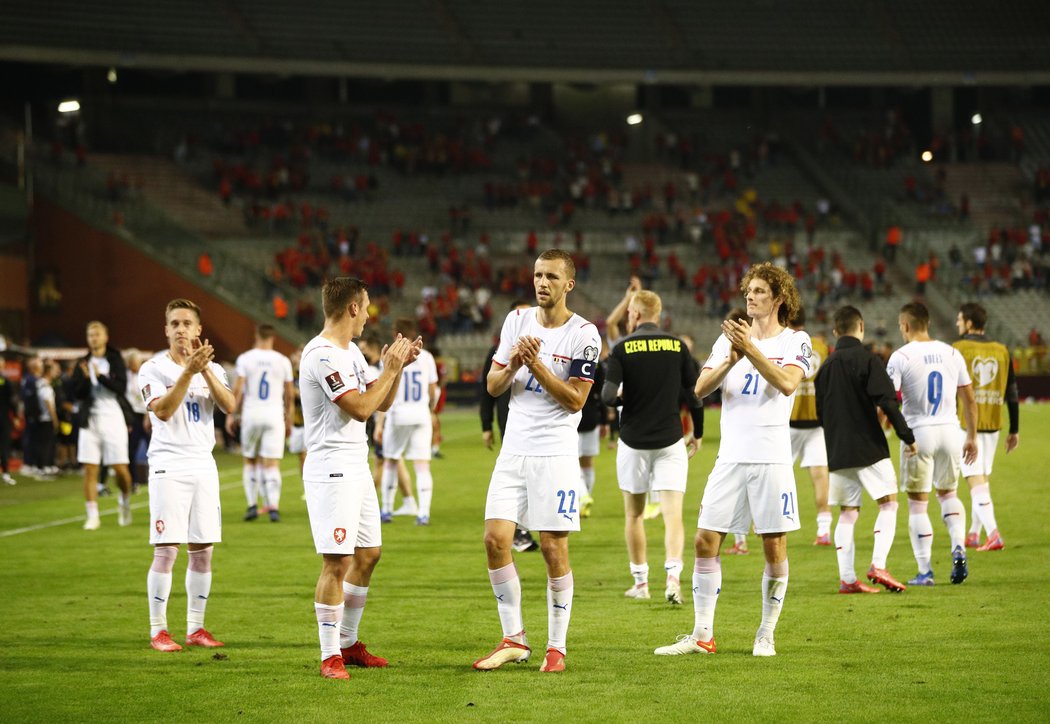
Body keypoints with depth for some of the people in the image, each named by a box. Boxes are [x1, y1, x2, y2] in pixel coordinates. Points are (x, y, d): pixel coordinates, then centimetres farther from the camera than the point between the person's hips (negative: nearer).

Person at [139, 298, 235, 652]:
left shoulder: (212, 369, 10)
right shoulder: (153, 368, -2)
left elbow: (229, 405, -8)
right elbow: (163, 411, -18)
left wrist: (205, 370, -19)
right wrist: (189, 370, -25)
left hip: (203, 465, 4)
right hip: (169, 466, -4)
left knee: (203, 550, 5)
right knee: (166, 550, -8)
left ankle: (196, 628, 13)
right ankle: (158, 630, -1)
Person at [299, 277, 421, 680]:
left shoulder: (351, 352, 14)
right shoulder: (322, 355, -17)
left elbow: (382, 404, 19)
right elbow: (361, 408, -21)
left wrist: (398, 366, 5)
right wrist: (391, 369, -12)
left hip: (357, 468, 10)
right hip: (331, 470, -10)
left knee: (368, 554, 14)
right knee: (337, 562, -10)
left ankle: (348, 643, 25)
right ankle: (330, 656, -5)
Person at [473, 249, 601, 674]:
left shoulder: (583, 334, -7)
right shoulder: (518, 320, 8)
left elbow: (575, 400, -10)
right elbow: (493, 386, 10)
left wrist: (537, 365, -18)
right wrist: (513, 364, -10)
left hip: (556, 454, -4)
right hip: (514, 450, 5)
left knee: (553, 548, -3)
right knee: (496, 539, -5)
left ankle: (556, 647, 8)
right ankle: (514, 639, 6)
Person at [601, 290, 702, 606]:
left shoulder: (622, 349, -6)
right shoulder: (677, 346, 0)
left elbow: (607, 395, -13)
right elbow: (693, 395, 3)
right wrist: (697, 434, 16)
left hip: (634, 441, -1)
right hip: (670, 440, 1)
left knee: (634, 514, 14)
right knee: (673, 514, -2)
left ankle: (640, 581, 18)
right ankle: (673, 575, -21)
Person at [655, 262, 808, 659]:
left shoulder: (795, 340, 1)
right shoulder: (730, 337, 12)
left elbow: (787, 383, -18)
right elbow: (701, 388, 0)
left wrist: (750, 349, -25)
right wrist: (731, 359, -16)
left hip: (772, 458, -3)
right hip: (730, 457, 4)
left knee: (775, 547, -1)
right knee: (705, 541, -1)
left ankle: (766, 635, 11)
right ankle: (702, 635, 5)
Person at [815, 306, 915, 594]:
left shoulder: (826, 366, 11)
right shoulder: (867, 360, -7)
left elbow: (820, 414, 16)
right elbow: (887, 402, -16)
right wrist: (907, 436, -10)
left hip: (838, 452, 5)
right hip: (870, 448, -5)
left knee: (847, 513, 7)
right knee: (888, 503, 2)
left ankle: (847, 578, 3)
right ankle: (878, 565, -14)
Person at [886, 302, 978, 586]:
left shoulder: (901, 357, -7)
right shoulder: (951, 353, 6)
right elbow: (969, 398, 10)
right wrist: (972, 437, 18)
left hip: (919, 434, -4)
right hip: (950, 430, 4)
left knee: (917, 503, 4)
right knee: (947, 493, 22)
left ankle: (925, 571, 2)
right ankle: (958, 549, 1)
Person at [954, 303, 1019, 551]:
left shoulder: (958, 349, -7)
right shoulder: (1001, 351, 7)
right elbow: (1012, 393, 8)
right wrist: (1014, 430, 14)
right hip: (992, 425, 5)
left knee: (976, 481, -7)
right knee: (982, 479, 17)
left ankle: (993, 534, -19)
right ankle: (974, 534, 25)